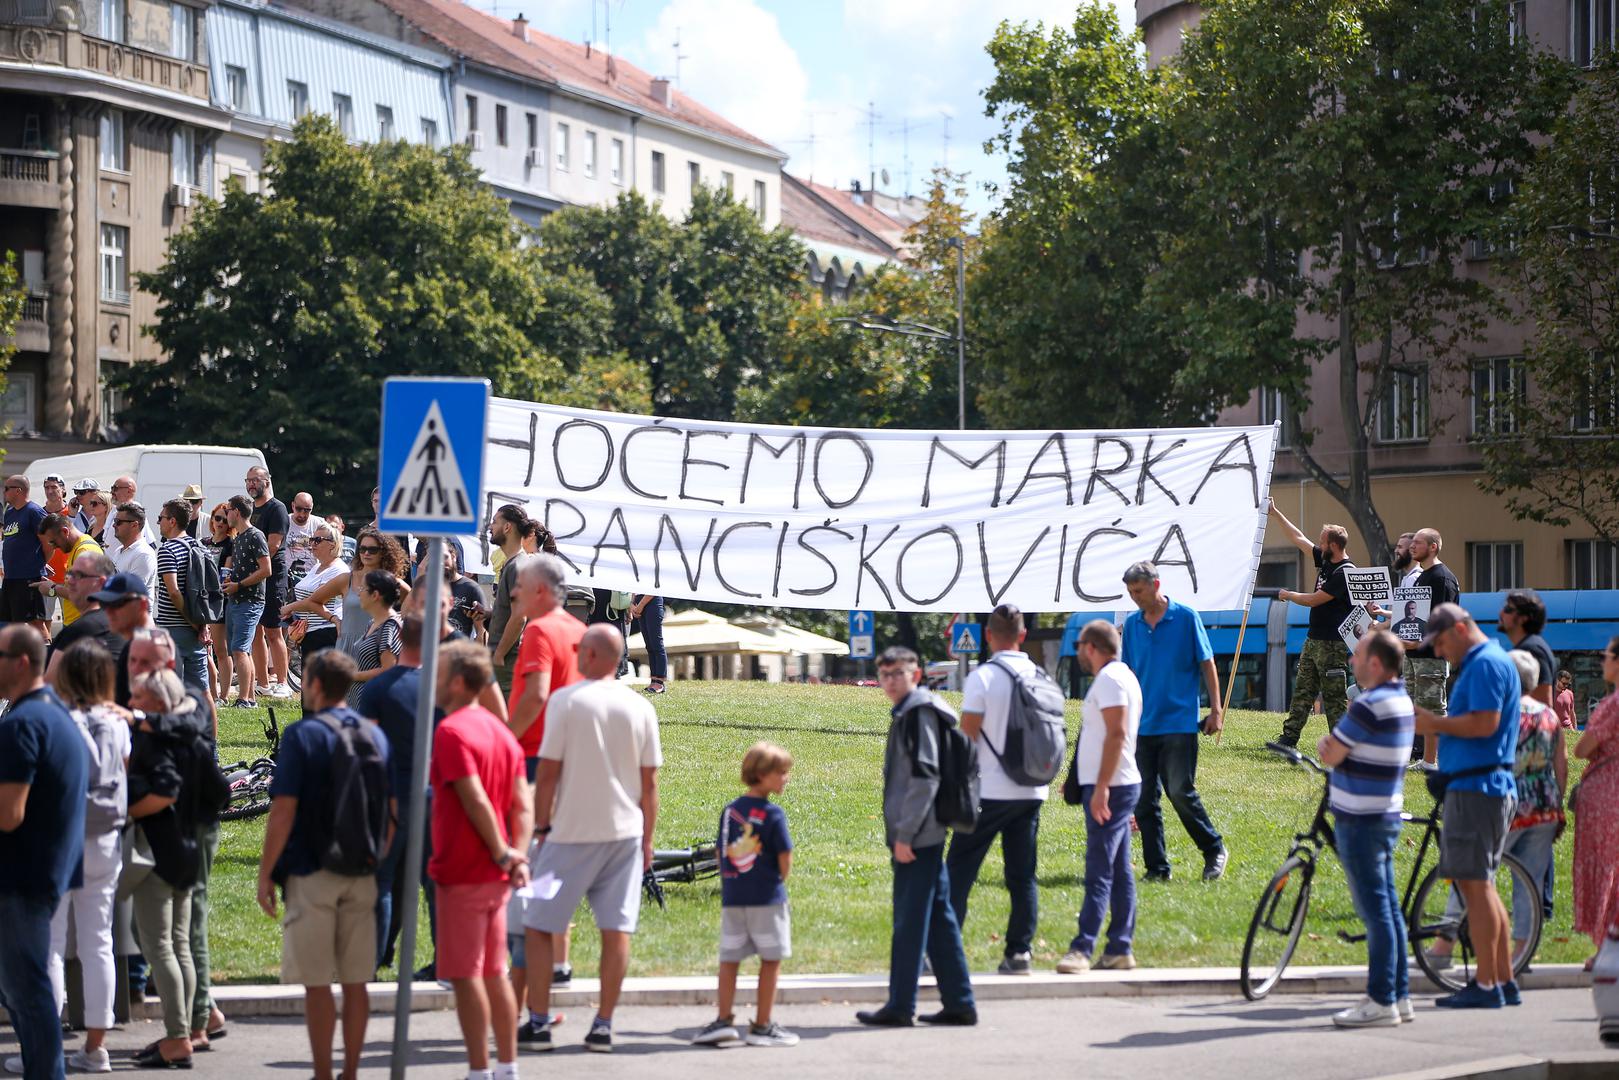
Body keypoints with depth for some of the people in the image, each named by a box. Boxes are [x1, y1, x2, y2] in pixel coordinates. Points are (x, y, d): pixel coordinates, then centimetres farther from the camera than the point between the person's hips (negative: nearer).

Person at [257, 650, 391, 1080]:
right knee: (355, 982, 9)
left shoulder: (303, 735, -9)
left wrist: (265, 873, -7)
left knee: (317, 983, 0)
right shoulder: (374, 735, 8)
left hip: (311, 874, -5)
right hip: (362, 877, 5)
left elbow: (284, 810, -13)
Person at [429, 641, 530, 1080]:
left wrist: (502, 853, -14)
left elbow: (476, 800, -23)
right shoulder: (500, 729, 12)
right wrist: (517, 855, 1)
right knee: (494, 972, 14)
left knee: (465, 976, -2)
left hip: (462, 872, -8)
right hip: (497, 876, 8)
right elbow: (523, 804, 7)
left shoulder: (451, 731, -15)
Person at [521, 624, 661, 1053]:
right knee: (617, 929, 4)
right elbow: (649, 782, 6)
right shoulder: (640, 708, 4)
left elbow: (548, 772, -7)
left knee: (537, 926, 5)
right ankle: (603, 1026, 2)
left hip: (572, 831, -3)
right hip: (625, 832, 4)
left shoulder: (565, 700, -6)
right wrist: (647, 838, 14)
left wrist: (541, 827, 1)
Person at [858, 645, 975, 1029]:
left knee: (909, 924, -4)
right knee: (939, 920, 10)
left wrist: (904, 835, -19)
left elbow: (924, 778, -19)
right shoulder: (906, 713, 17)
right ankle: (959, 1003, 13)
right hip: (925, 836, 10)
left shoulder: (919, 713, -12)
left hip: (916, 838, -10)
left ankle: (899, 1007, 0)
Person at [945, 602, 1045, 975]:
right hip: (1032, 791, 5)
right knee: (1022, 876, 9)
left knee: (958, 872, 1)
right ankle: (1019, 953, 7)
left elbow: (967, 737, -9)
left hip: (990, 792, -5)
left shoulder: (983, 677, -10)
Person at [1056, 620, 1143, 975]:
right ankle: (1119, 950, 10)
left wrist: (1101, 787, -25)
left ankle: (1082, 949, -17)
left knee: (1100, 870, -13)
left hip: (1110, 788, -11)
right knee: (1120, 871, 9)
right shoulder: (1122, 675, 19)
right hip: (1118, 786, 11)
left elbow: (1116, 734, -21)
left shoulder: (1109, 679, -12)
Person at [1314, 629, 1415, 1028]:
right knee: (1388, 909, 12)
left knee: (1375, 910, -7)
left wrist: (1328, 744, 5)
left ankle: (1382, 1002, -4)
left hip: (1361, 820, -10)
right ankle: (1399, 995, 16)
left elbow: (1331, 756, -13)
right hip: (1387, 815, 10)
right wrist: (1331, 743, 2)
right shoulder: (1402, 700, 12)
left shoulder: (1369, 706, -20)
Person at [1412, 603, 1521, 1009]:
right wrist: (1435, 726, 9)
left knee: (1475, 884, -9)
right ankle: (1503, 980, 17)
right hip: (1483, 787, 11)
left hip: (1477, 788, -11)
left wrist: (1436, 724, -11)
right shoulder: (1480, 664, 20)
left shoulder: (1486, 664, -12)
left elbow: (1484, 723, -22)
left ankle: (1486, 986, -8)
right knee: (1479, 885, 14)